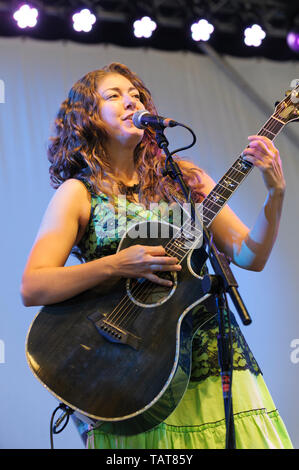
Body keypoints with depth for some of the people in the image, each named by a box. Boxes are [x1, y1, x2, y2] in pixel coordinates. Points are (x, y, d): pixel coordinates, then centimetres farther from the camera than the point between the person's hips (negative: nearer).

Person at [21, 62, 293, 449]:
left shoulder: (184, 178, 10)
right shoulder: (78, 192, 0)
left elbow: (250, 256, 6)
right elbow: (31, 288, -10)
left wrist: (275, 193, -10)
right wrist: (116, 265, -21)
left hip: (214, 357, 3)